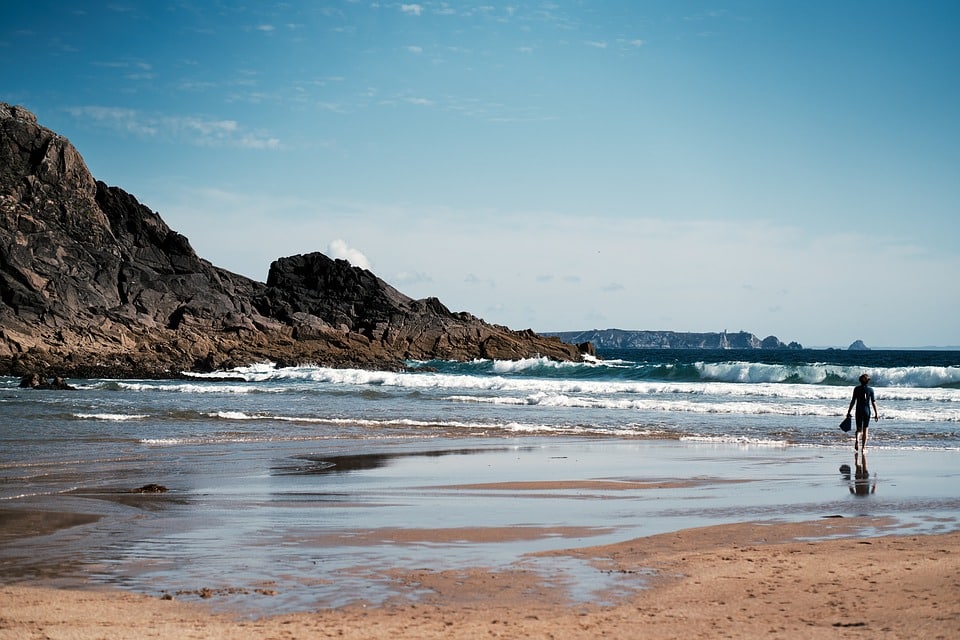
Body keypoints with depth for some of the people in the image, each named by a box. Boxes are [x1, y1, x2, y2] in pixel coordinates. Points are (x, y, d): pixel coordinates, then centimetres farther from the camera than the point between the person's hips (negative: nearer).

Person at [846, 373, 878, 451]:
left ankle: (857, 440, -19)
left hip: (859, 411, 0)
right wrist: (876, 414, 3)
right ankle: (863, 447, 9)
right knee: (865, 430, 10)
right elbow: (873, 402, -3)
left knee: (859, 429, 10)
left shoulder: (856, 389, -4)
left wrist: (848, 412, 2)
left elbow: (853, 401, -4)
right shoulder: (870, 389, -4)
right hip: (867, 411, 0)